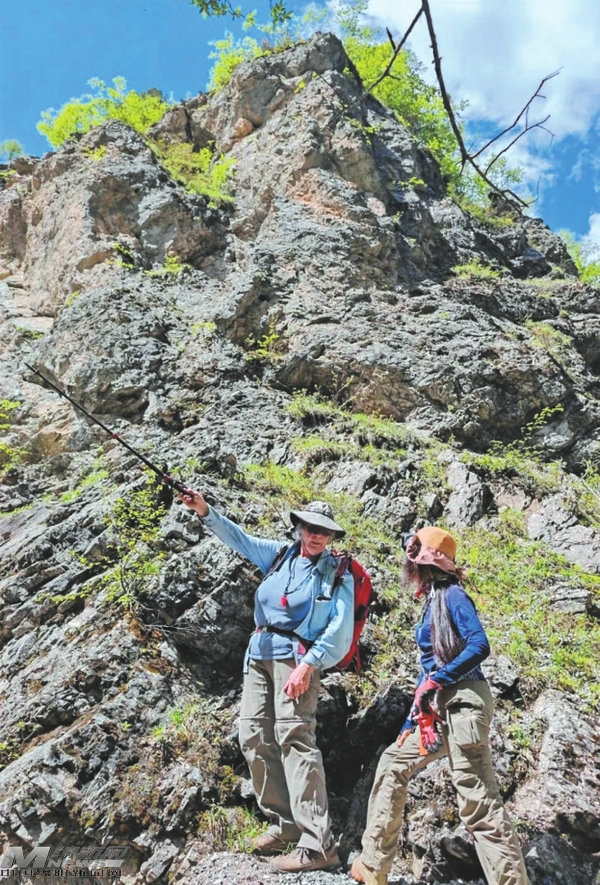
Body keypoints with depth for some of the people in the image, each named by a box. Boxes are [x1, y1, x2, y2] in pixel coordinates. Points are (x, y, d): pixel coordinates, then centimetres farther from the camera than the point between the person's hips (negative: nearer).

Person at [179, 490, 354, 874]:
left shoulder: (338, 574, -2)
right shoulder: (279, 555, 10)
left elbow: (340, 630, -9)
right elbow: (239, 537, 8)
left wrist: (307, 665, -19)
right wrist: (205, 511, -6)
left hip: (297, 658, -6)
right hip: (259, 655, 6)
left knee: (293, 736, -15)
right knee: (254, 736, 6)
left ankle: (318, 845, -11)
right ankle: (286, 824, 18)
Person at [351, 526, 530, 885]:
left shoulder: (452, 594, -8)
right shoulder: (432, 601, 17)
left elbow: (480, 646, -21)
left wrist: (436, 681, -18)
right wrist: (412, 720, 19)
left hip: (463, 702, -10)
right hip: (440, 706, 10)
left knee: (478, 802, -5)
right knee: (393, 764, 13)